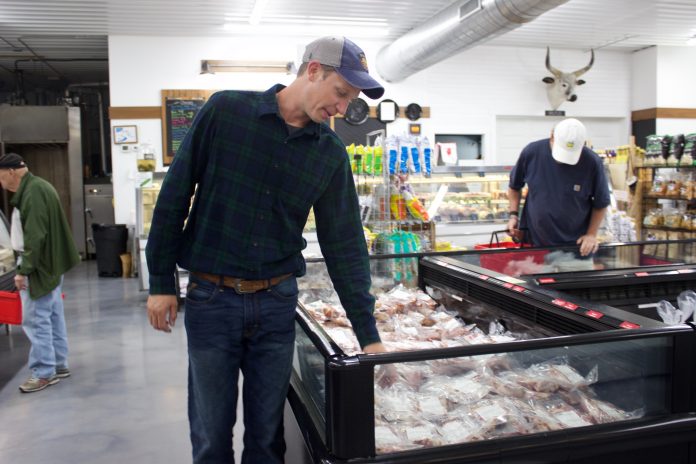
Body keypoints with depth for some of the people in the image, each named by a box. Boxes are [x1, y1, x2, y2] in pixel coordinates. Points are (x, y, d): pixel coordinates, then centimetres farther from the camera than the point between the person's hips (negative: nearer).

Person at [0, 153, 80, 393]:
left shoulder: (33, 192, -18)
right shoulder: (36, 187, 15)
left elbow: (34, 237, -23)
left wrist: (24, 269, -22)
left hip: (39, 266, -10)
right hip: (49, 264, 10)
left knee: (36, 319, -5)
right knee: (53, 317, 13)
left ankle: (44, 372, 0)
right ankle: (59, 365, 21)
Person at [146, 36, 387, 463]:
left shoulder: (331, 153, 0)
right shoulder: (226, 111, -8)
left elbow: (345, 243, 0)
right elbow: (175, 195, -3)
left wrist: (369, 336, -3)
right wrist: (161, 282, -2)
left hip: (276, 301, 3)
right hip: (210, 299, -2)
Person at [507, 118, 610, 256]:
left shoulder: (592, 163, -14)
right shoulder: (531, 152, -11)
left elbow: (600, 203, 1)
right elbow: (515, 186, 6)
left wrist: (591, 234, -7)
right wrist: (514, 215, -3)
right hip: (533, 241, 1)